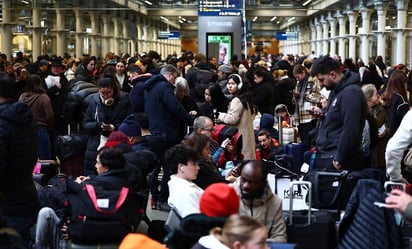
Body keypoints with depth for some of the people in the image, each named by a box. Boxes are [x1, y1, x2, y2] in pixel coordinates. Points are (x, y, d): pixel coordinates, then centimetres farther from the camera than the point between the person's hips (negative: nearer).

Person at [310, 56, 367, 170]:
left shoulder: (350, 93, -17)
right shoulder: (336, 90, 14)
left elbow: (350, 131, -22)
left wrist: (338, 160, -19)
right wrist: (323, 115, 11)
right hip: (324, 155, 9)